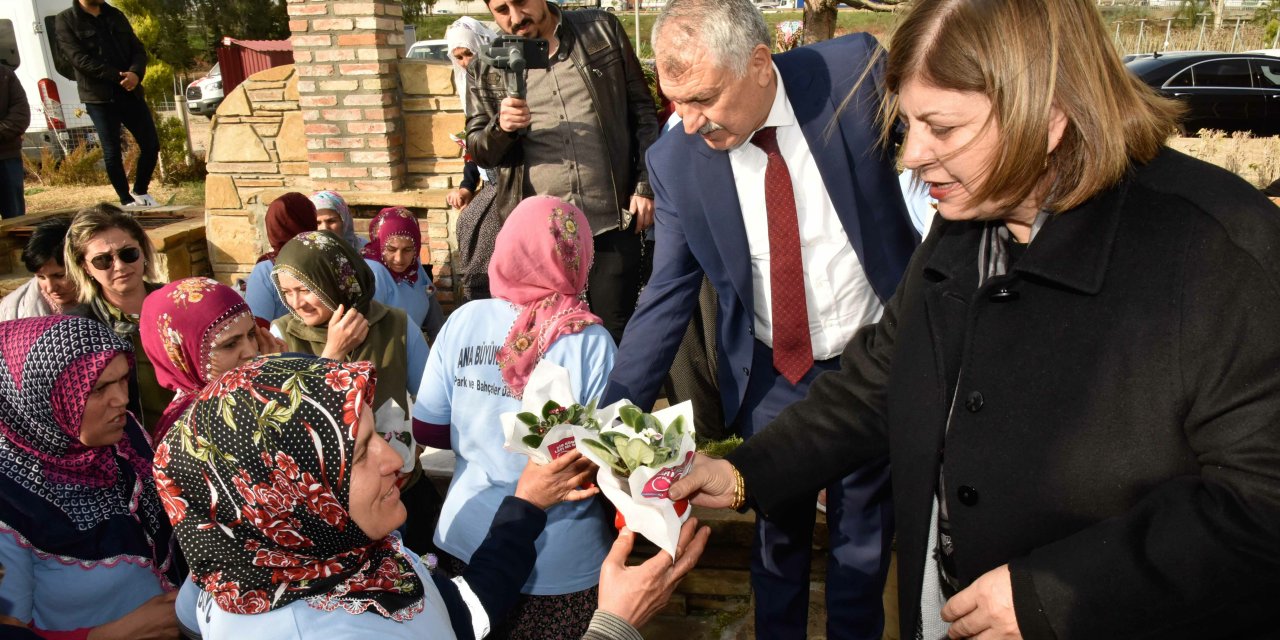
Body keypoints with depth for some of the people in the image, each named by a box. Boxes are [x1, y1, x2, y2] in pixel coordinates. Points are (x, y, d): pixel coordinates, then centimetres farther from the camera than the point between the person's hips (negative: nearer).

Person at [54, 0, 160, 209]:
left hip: (130, 93, 5)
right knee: (112, 153, -1)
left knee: (151, 145, 4)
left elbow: (138, 49, 8)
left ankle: (140, 192, 24)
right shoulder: (65, 21, -1)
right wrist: (118, 76, -20)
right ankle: (127, 201, 12)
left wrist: (135, 73, -13)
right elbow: (79, 59, -12)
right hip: (99, 98, -4)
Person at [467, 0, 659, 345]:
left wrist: (646, 185, -1)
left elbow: (643, 111, 6)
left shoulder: (602, 30, 4)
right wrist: (500, 127, -15)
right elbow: (477, 150, 7)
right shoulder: (486, 66, 6)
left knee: (616, 333, 8)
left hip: (613, 217, -1)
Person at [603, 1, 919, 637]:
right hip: (770, 376, 1)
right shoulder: (674, 160, -13)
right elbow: (666, 298, -8)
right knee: (778, 533, 16)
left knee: (865, 536, 16)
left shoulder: (856, 68, -16)